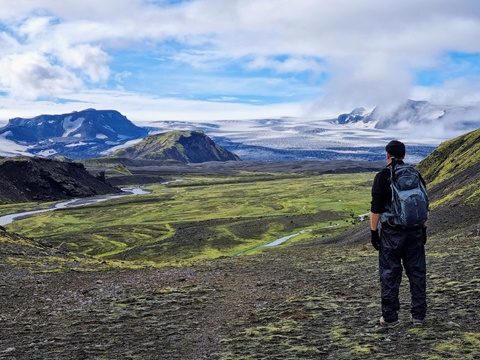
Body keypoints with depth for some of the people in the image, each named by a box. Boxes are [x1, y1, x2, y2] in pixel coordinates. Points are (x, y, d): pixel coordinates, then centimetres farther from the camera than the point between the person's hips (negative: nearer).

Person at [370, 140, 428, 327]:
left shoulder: (383, 176, -7)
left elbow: (376, 207, -10)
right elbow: (424, 205, 10)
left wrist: (374, 231, -4)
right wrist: (423, 228, 18)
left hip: (392, 231, -4)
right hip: (415, 231, 4)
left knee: (390, 273, 2)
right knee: (417, 272, 10)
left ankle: (390, 317, 5)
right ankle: (418, 315, 13)